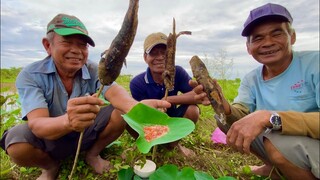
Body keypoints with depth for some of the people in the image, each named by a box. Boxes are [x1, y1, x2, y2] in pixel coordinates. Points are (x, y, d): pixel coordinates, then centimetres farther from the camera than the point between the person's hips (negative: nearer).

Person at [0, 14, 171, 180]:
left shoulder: (95, 70, -15)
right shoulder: (30, 75, -20)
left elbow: (114, 91, -35)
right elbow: (37, 124, -33)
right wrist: (67, 121, -57)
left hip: (87, 133, 2)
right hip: (51, 138, -1)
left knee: (120, 113, -22)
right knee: (16, 144, -32)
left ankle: (92, 154, 6)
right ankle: (50, 166, 4)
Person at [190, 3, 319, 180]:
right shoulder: (250, 80, -2)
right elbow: (240, 119, -12)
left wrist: (268, 117, -36)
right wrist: (222, 105, -30)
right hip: (280, 146, 5)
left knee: (279, 142, -32)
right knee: (223, 119, -3)